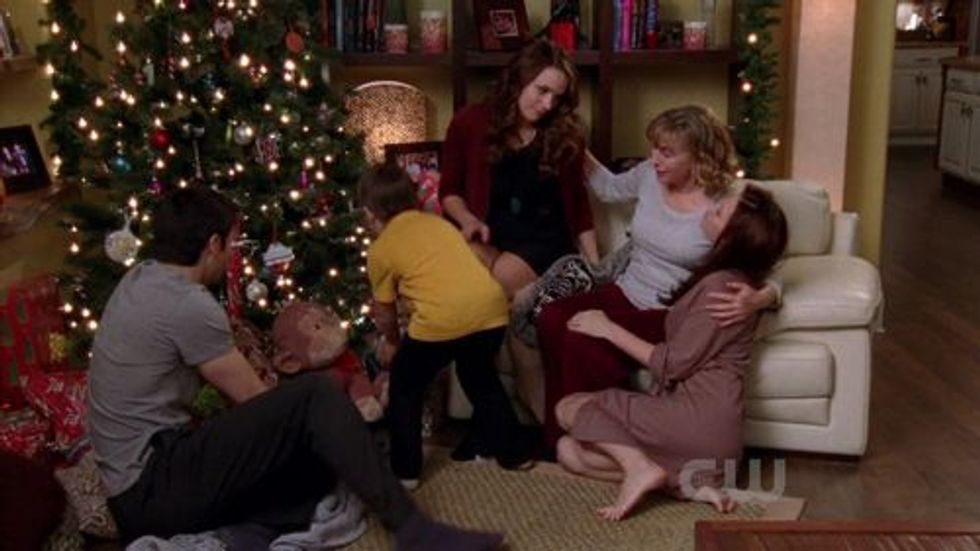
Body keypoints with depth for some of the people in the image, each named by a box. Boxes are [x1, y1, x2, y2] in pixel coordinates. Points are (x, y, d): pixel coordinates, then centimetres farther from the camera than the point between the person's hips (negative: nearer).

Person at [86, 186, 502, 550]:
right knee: (315, 397, -16)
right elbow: (254, 399, -8)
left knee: (315, 466, 13)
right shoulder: (188, 305, -18)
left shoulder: (139, 279, 12)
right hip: (154, 487, -9)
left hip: (136, 484, 9)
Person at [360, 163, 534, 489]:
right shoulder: (438, 222, 27)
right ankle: (513, 454, 36)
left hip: (441, 319, -5)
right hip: (490, 308, 5)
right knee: (481, 378, 30)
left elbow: (384, 312, 21)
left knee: (404, 389, 18)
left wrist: (391, 343, 43)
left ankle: (405, 470, 22)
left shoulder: (381, 249, 13)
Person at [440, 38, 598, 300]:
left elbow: (578, 203, 11)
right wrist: (467, 219, -12)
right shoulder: (469, 123, 2)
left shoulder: (566, 135, 2)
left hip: (543, 242, -2)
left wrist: (594, 267, 6)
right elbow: (449, 191, 9)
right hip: (488, 240, 2)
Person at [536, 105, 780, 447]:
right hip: (626, 294, 6)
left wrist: (758, 299, -36)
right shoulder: (650, 176, 2)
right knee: (551, 319, -22)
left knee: (584, 342, -31)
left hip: (671, 315, -6)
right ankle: (557, 439, -10)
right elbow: (610, 189, 26)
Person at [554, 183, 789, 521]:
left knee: (569, 408, 0)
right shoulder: (731, 279, 11)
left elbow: (672, 364, -17)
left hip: (698, 419, -9)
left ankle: (639, 467, -16)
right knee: (569, 450, 9)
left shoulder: (720, 287, -18)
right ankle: (687, 477, -2)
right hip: (695, 416, 9)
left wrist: (608, 329, -7)